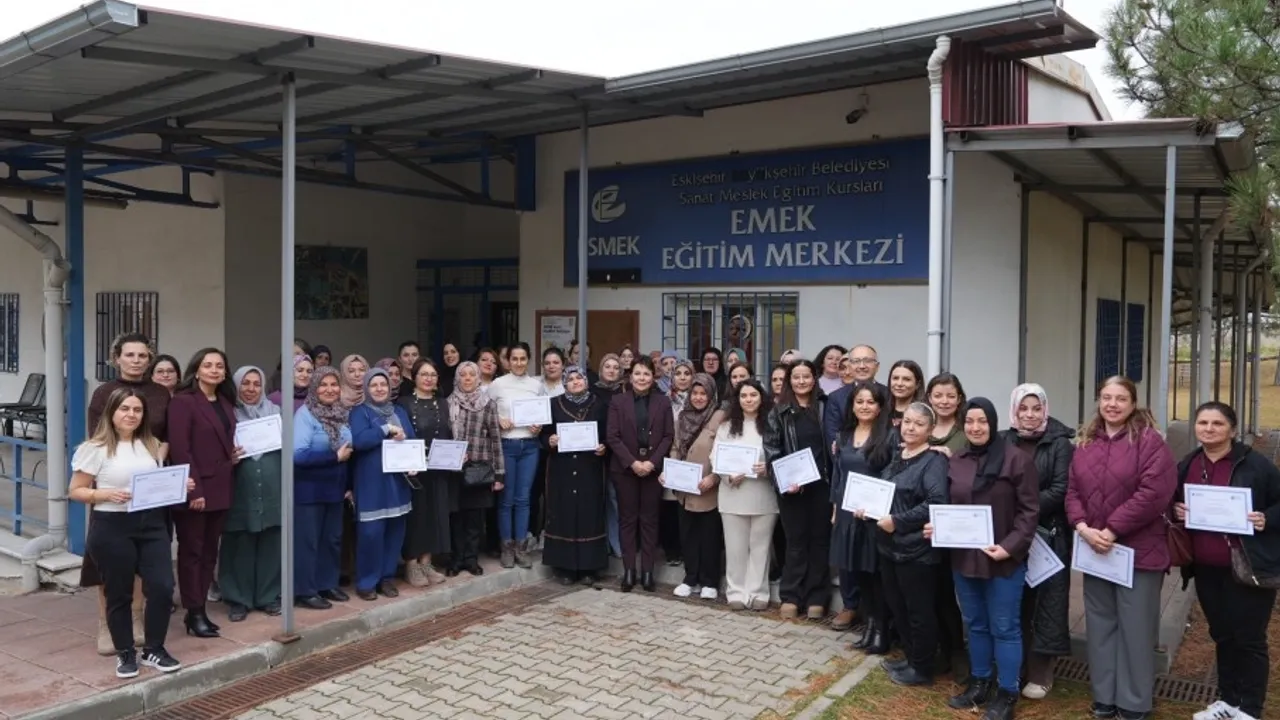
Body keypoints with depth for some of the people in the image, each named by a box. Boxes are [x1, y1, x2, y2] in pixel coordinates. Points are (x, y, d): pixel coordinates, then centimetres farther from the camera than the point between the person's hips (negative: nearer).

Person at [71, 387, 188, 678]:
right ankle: (125, 653, 23)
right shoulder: (95, 449, -6)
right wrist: (106, 494, -20)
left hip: (152, 524, 4)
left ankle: (153, 649, 16)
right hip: (112, 528, -4)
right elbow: (76, 491, -4)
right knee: (119, 594, 6)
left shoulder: (152, 446, 9)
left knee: (162, 587, -2)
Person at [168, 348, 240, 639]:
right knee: (191, 551, 3)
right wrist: (193, 489, -20)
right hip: (194, 489, -7)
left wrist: (234, 454, 5)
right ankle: (194, 613, 10)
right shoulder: (183, 401, -10)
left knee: (209, 551, 12)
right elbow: (179, 449, -16)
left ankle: (201, 609, 20)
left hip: (219, 489, 7)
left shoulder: (226, 403, 14)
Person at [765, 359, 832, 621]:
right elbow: (771, 449, -1)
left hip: (821, 484, 1)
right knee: (796, 541, 5)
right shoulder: (779, 411, 3)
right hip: (791, 486, 0)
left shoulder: (825, 407, 4)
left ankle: (816, 598, 14)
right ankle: (791, 597, 13)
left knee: (820, 540, 6)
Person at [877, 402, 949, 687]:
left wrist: (898, 521, -23)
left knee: (919, 611, 4)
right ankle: (911, 658, 33)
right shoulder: (896, 457, 11)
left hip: (917, 549, -8)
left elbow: (937, 502, -26)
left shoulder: (933, 461, -14)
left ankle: (923, 668, 19)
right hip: (890, 545, 8)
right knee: (897, 606, 17)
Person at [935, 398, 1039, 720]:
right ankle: (979, 682, 32)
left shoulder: (1016, 459, -10)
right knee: (975, 624, 18)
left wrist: (1010, 546, -20)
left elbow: (1029, 510, -11)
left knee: (1004, 627, 5)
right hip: (964, 557, 6)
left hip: (1004, 559, -5)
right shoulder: (956, 461, 7)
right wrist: (938, 526, -3)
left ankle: (1006, 693, 18)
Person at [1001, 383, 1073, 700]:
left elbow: (1060, 491, -10)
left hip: (1048, 534, -3)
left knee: (1045, 599, 3)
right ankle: (1015, 665, 21)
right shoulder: (1003, 442, 6)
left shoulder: (1059, 444, -3)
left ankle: (1041, 671, 13)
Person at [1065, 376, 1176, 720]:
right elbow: (1073, 491, 8)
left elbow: (1154, 493, -18)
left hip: (1138, 551, -5)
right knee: (1100, 626, 13)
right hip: (1093, 549, 5)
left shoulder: (1149, 441, -9)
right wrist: (1082, 527, -11)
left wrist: (1112, 530, -19)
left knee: (1135, 629, 4)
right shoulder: (1084, 443, 9)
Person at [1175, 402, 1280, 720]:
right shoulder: (1187, 465, 7)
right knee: (1222, 635, 17)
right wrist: (1176, 511, -2)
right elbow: (1173, 502, 18)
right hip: (1206, 569, 5)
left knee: (1249, 639, 3)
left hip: (1248, 569, -5)